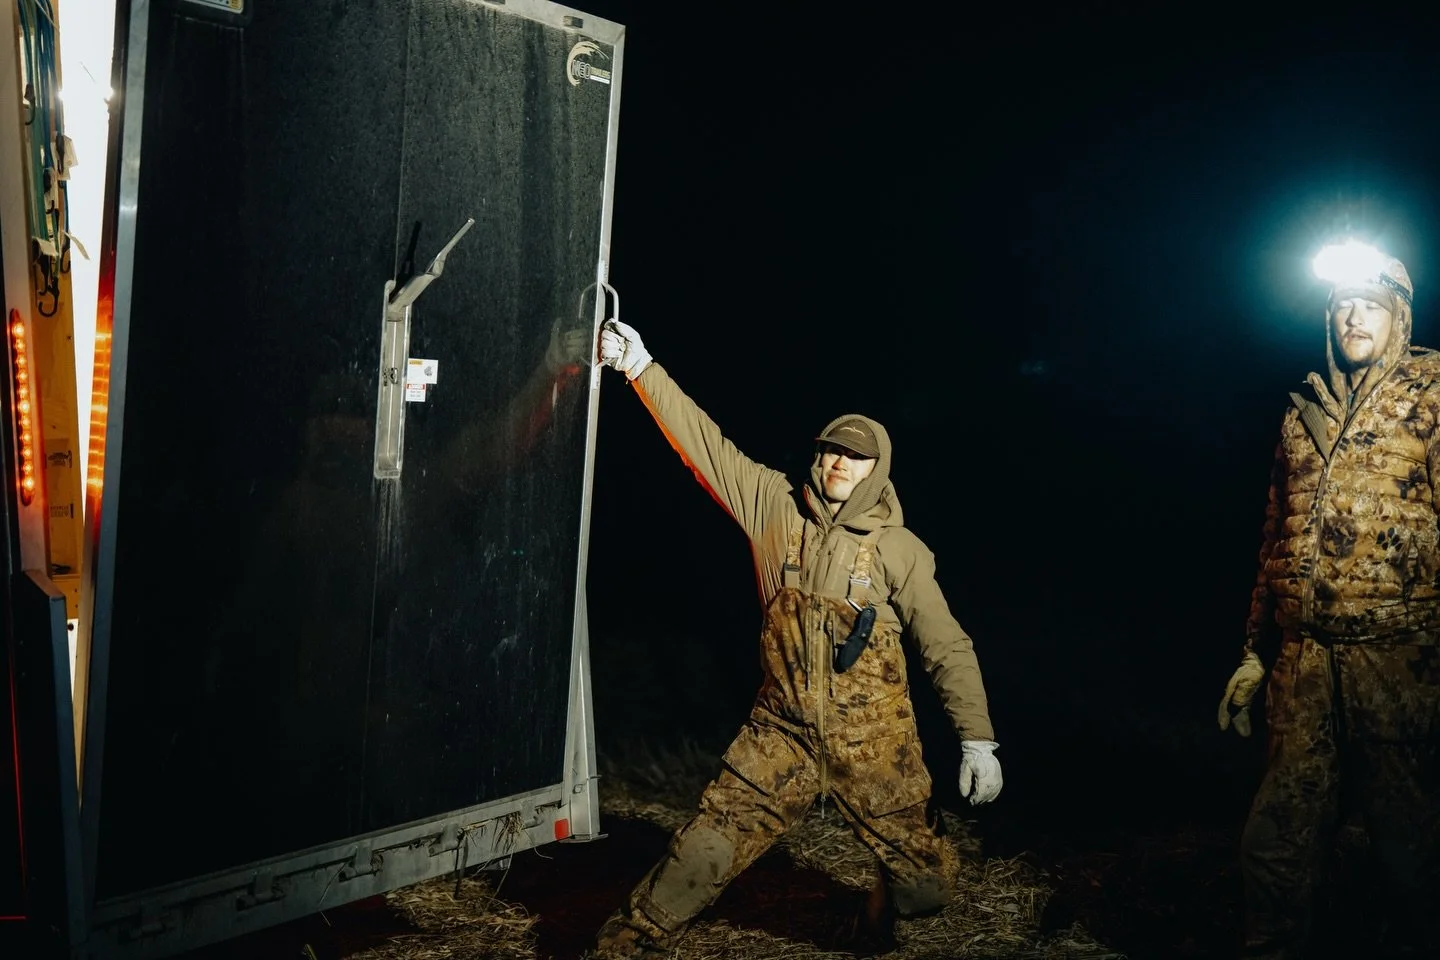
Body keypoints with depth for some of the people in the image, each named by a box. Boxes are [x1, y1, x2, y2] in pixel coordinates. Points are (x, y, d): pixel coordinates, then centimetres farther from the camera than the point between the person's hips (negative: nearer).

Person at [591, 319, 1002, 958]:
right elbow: (703, 442, 0)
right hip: (781, 732, 1)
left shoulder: (900, 549, -3)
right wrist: (641, 368, -4)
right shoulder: (774, 506, 1)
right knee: (702, 854, -5)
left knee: (923, 884, 4)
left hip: (873, 744, 0)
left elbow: (948, 647, -1)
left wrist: (977, 739, -4)